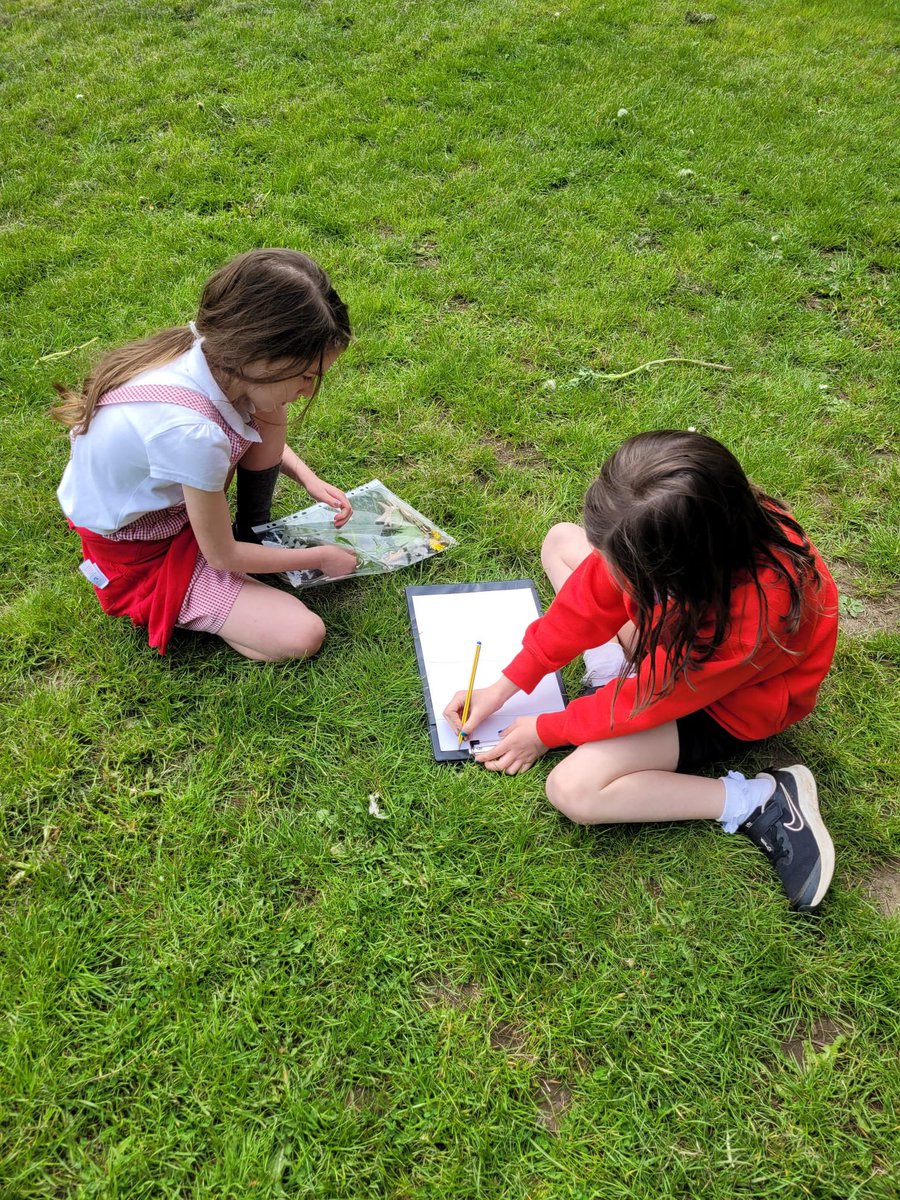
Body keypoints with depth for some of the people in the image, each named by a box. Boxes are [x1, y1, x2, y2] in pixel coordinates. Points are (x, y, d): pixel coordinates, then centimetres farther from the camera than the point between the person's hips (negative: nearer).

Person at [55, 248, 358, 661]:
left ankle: (253, 530, 12)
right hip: (140, 557, -8)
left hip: (164, 503, 8)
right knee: (302, 637, -18)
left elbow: (261, 425, 9)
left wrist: (309, 479, -5)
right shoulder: (190, 432, -40)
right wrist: (321, 557, -11)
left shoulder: (212, 350, -17)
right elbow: (222, 556, -23)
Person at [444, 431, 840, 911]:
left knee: (573, 790, -21)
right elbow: (590, 601, -14)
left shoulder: (752, 609, -44)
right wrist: (507, 684, -13)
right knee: (561, 541, 1)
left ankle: (763, 800, -10)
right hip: (678, 632, 7)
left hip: (727, 698, -6)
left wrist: (546, 732, -15)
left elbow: (652, 698, -28)